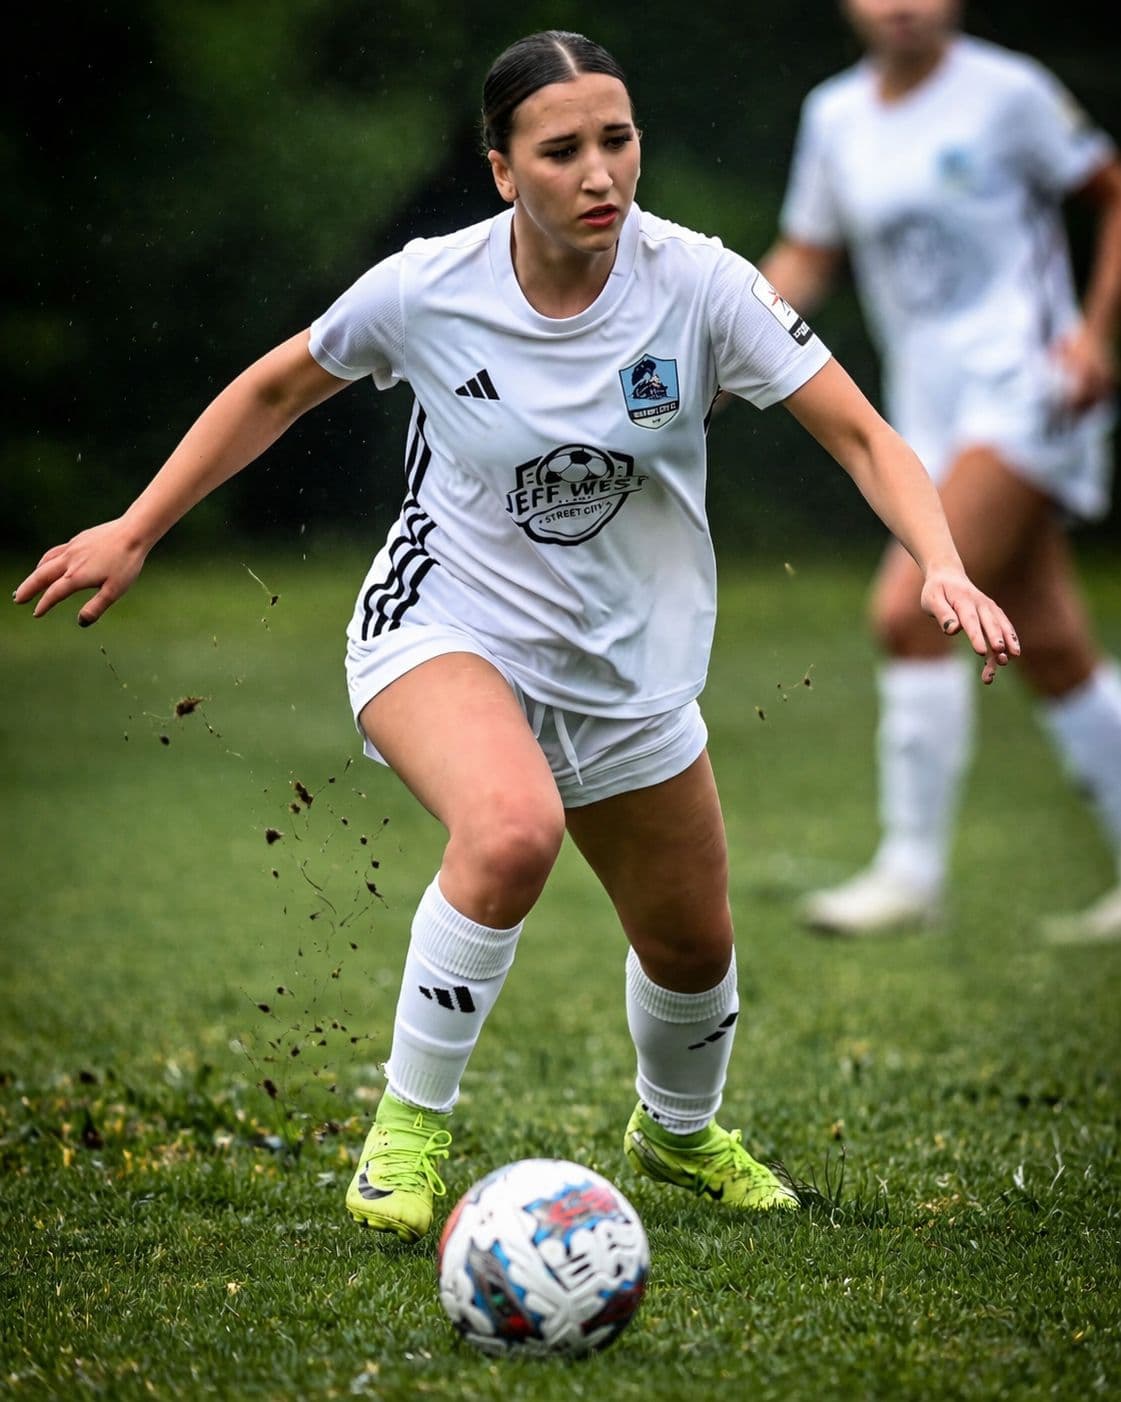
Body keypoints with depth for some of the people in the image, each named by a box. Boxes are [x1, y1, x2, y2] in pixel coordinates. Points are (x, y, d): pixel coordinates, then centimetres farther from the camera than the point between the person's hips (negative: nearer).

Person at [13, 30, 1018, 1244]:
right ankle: (409, 1121, -17)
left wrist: (943, 567, -32)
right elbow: (277, 389, 2)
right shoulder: (427, 288, -16)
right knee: (513, 827, -36)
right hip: (444, 628, -3)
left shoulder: (695, 284, -16)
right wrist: (134, 532, 3)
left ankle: (677, 1130, 50)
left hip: (629, 669, 3)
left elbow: (862, 436, -14)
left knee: (693, 946, 15)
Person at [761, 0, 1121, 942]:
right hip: (929, 406, 6)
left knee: (907, 609, -18)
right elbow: (804, 258, 17)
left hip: (1024, 380, -6)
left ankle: (912, 872, -12)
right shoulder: (835, 115, 10)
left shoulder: (1008, 93, -6)